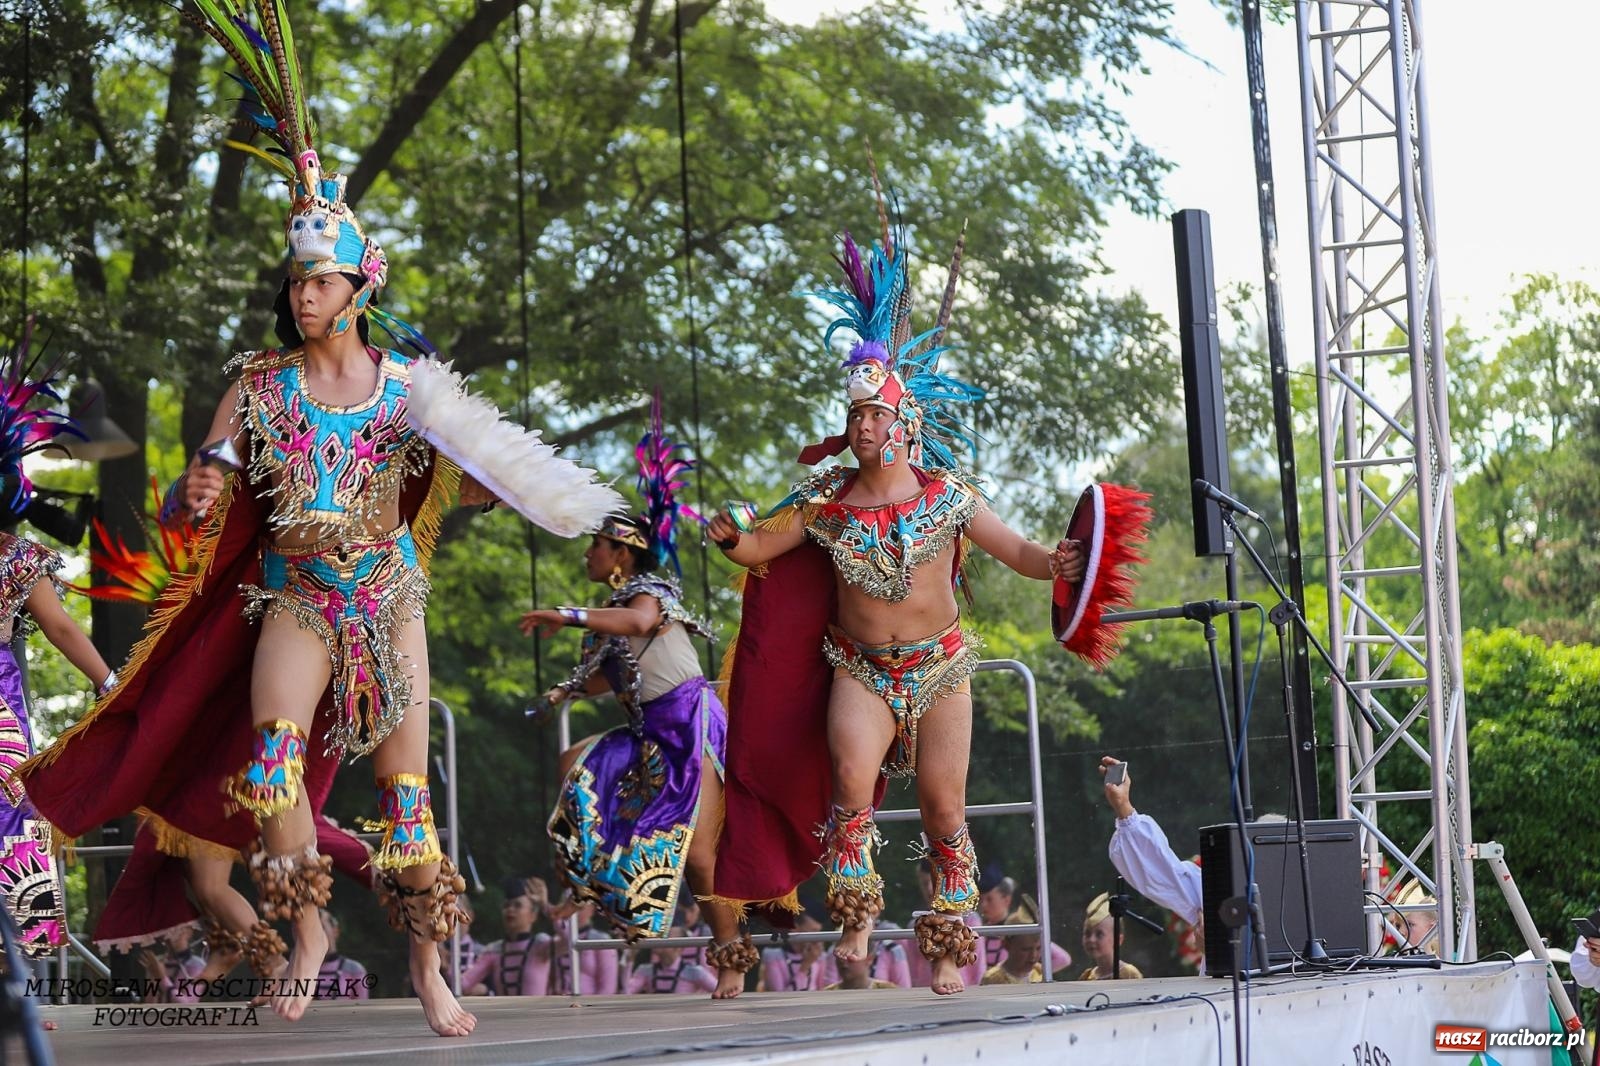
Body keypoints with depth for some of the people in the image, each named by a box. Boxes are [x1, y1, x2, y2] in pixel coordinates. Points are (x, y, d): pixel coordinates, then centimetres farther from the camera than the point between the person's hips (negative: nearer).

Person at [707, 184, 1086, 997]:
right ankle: (854, 913, -13)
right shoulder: (826, 503, 1)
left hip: (939, 665, 0)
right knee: (851, 771, -26)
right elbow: (761, 550, 7)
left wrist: (1055, 564, -22)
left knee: (943, 807, 0)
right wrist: (731, 537, -13)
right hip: (860, 668, 0)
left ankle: (949, 947, 12)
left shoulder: (946, 495, -2)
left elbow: (1016, 550, -2)